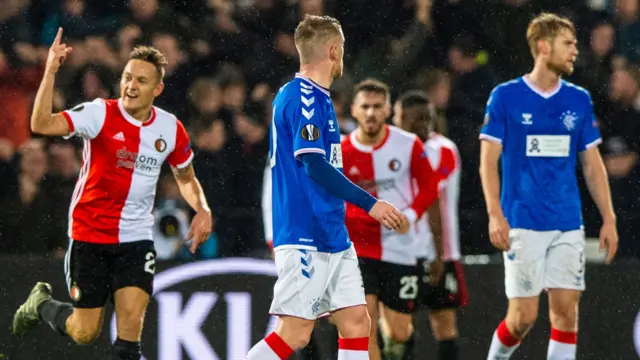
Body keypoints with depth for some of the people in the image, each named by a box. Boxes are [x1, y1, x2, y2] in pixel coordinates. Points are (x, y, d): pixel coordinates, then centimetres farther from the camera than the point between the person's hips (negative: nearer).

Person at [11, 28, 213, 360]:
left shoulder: (170, 128, 0)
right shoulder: (100, 114, -14)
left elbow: (185, 177, 18)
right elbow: (42, 124, -30)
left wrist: (202, 209, -1)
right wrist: (50, 72, -38)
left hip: (136, 239, 3)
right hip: (89, 235, -3)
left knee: (131, 324, -14)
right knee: (84, 332, 4)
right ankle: (41, 305, 36)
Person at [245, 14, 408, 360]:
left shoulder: (314, 97, 16)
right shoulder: (305, 97, -13)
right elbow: (315, 164, -21)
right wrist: (369, 203, -20)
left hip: (332, 237, 10)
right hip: (307, 237, -10)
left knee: (356, 320, 5)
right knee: (294, 332, -10)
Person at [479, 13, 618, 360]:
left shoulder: (579, 100, 8)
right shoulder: (505, 97, -2)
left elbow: (593, 165, 13)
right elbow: (488, 161, -4)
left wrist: (608, 218, 6)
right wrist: (495, 215, -14)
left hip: (568, 226, 4)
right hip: (523, 224, -4)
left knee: (566, 310, -3)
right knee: (524, 315, -6)